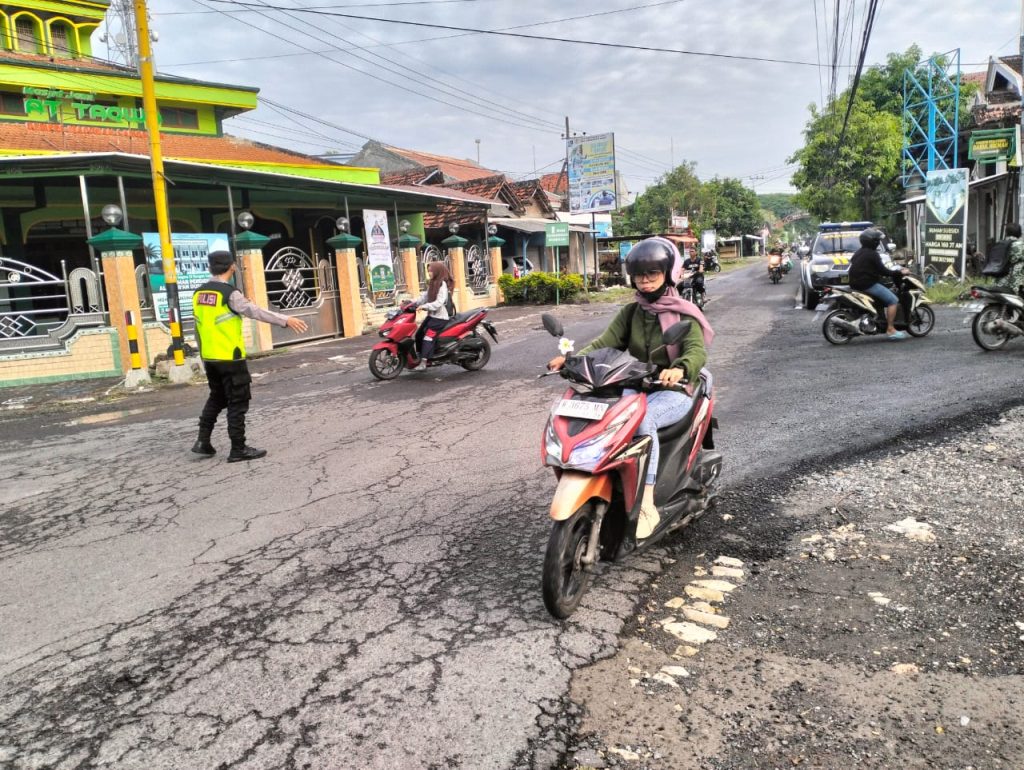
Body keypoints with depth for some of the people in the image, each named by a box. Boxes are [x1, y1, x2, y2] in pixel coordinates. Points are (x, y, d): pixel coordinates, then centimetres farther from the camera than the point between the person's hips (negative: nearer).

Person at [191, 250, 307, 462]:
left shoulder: (199, 293, 9)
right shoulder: (230, 293, -15)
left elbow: (199, 325, 16)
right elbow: (255, 311, -22)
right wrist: (285, 320, -22)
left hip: (209, 357, 8)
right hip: (230, 358, -8)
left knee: (216, 398, 22)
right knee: (237, 402, 2)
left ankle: (203, 441, 20)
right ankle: (238, 449, 6)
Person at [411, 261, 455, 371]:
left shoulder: (443, 285, -13)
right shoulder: (432, 284, 17)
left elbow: (439, 302, -22)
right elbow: (425, 296, 13)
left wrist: (424, 306, -27)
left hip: (440, 316, -10)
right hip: (432, 315, 10)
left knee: (428, 337, -17)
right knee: (419, 334, 7)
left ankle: (423, 363, -20)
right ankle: (420, 357, 18)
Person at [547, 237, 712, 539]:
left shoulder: (683, 314, -3)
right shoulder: (631, 312, 12)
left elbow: (697, 351, -20)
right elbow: (605, 342, -2)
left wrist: (680, 368, -45)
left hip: (674, 391, -4)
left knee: (643, 420, -37)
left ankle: (647, 505, -35)